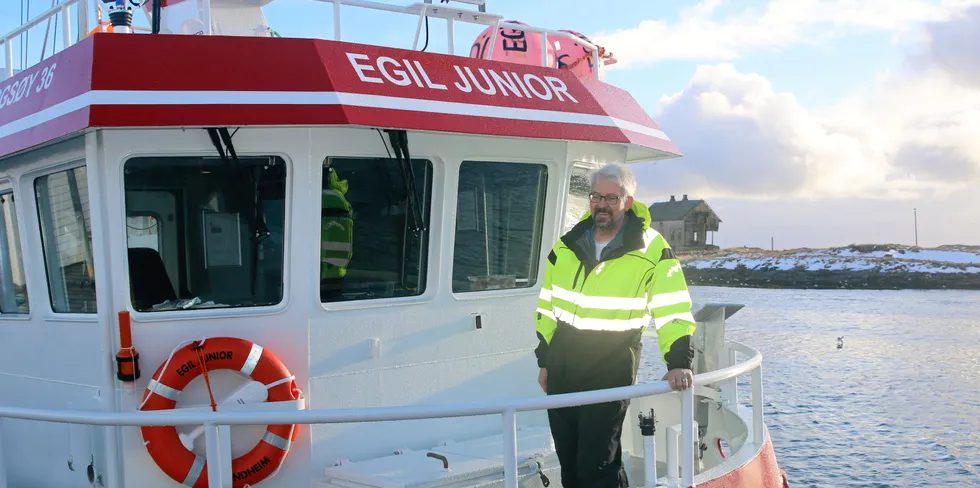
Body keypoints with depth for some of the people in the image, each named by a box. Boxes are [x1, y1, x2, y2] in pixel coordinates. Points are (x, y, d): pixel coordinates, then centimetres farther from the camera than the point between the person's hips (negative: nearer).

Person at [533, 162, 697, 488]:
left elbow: (673, 311, -10)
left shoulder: (652, 250, -9)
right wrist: (544, 359, 14)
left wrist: (679, 362, -21)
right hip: (562, 369, 5)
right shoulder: (566, 246, 6)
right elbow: (547, 306, 14)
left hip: (611, 372, -5)